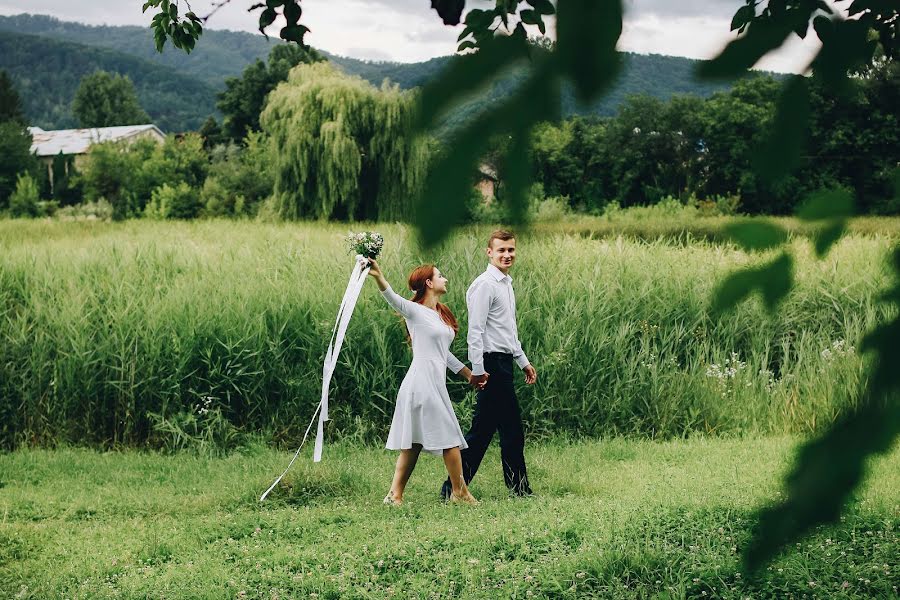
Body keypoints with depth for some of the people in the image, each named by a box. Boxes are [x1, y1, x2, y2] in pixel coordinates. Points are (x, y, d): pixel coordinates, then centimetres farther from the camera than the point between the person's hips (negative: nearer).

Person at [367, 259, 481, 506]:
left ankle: (395, 495, 6)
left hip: (436, 383, 8)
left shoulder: (441, 314, 18)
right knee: (450, 437, -2)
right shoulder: (415, 311, -6)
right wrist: (378, 276, -43)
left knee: (413, 443, 6)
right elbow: (393, 299, -25)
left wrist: (468, 373, 27)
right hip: (423, 381, -8)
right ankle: (459, 492, 9)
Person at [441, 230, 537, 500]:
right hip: (493, 364, -9)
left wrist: (523, 361, 27)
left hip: (504, 363, 9)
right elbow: (475, 330, -18)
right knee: (512, 430, -5)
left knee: (482, 430, 9)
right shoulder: (485, 284, -12)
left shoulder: (506, 284, 18)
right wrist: (477, 369, -23)